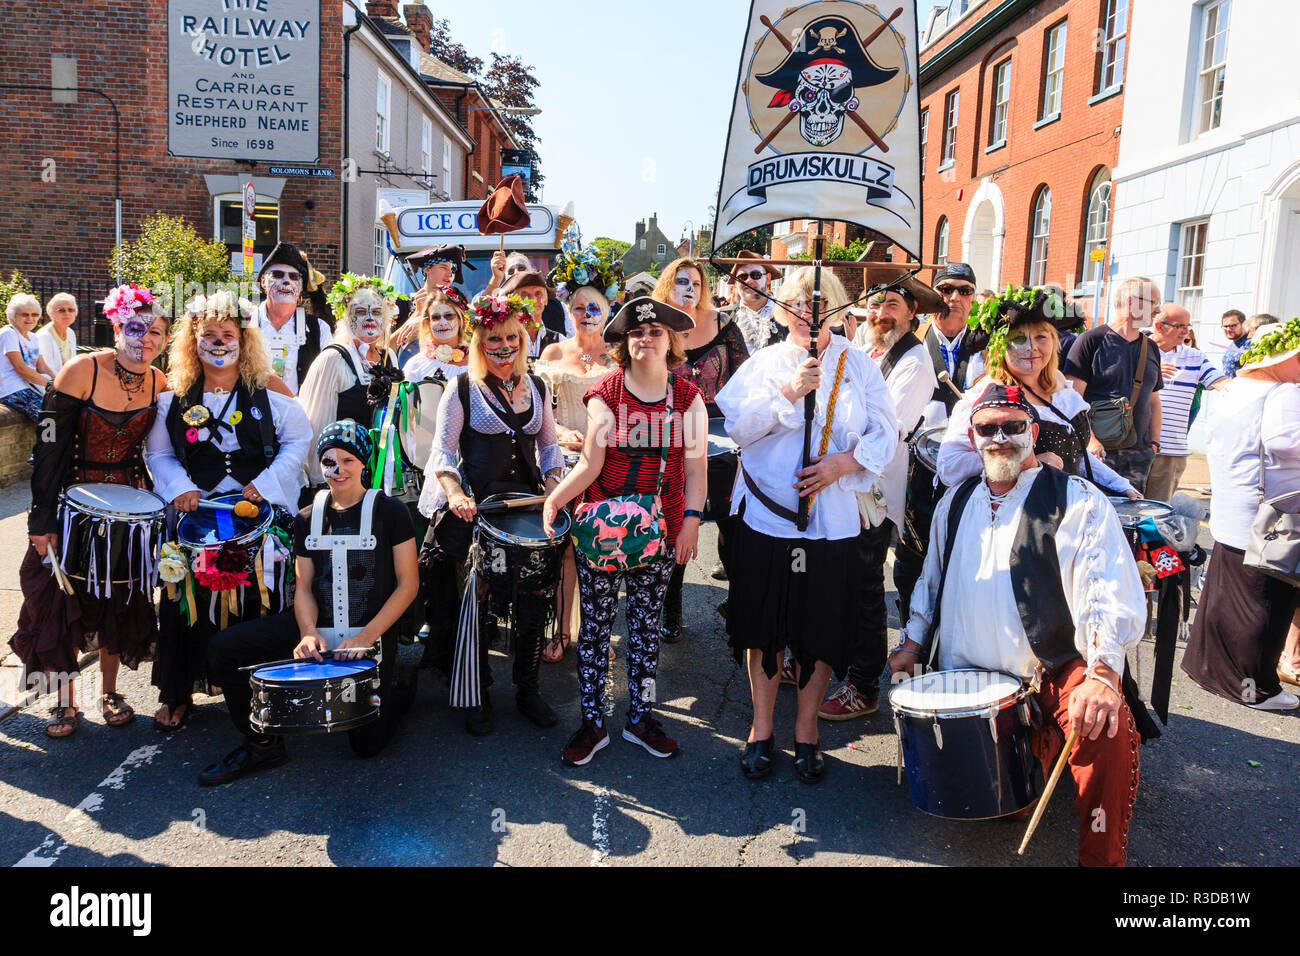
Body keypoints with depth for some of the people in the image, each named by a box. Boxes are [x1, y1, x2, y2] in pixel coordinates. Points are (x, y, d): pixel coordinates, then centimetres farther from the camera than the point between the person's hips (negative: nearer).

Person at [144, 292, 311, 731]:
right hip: (195, 510, 2)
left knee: (257, 597, -3)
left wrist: (266, 483, -8)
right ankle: (176, 694, 16)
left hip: (258, 512, -2)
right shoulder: (175, 394, 8)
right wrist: (179, 488, -4)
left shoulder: (268, 387, 2)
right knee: (188, 599, 2)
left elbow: (298, 440, 3)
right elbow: (158, 453, 13)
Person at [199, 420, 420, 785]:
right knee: (223, 648, -12)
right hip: (320, 627, 5)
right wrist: (308, 632, -17)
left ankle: (401, 682, 27)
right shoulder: (308, 518, 7)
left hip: (372, 635, -4)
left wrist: (365, 637, -19)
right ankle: (262, 744, 5)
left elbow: (408, 585, -9)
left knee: (367, 743, -5)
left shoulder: (389, 512, -8)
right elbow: (303, 586, 5)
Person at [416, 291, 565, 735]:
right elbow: (442, 452, -2)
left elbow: (549, 447, 19)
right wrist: (455, 492, -19)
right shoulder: (463, 389, 1)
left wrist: (553, 484, 1)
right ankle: (477, 697, 14)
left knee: (534, 599, 3)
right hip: (475, 507, -3)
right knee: (473, 599, -2)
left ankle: (528, 689, 20)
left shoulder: (537, 387, 12)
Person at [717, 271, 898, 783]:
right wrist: (788, 393, -16)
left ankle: (806, 731, 25)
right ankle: (762, 728, 25)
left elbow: (884, 433, 0)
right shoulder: (765, 362, 6)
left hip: (833, 519, 0)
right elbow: (738, 426, -7)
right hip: (767, 513, 0)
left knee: (823, 628, 7)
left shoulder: (858, 365, 7)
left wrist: (843, 461, -15)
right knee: (764, 625, 8)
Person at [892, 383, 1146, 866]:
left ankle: (1102, 858, -12)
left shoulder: (1078, 502, -5)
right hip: (966, 677, 5)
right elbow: (932, 580, 27)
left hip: (1056, 671, -4)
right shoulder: (954, 503, 14)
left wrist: (1102, 674, -29)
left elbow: (1114, 595, -15)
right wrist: (912, 643, 19)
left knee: (1110, 729, -32)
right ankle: (1038, 747, 22)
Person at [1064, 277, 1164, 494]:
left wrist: (1154, 442, 13)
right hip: (1099, 452, -6)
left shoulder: (1151, 348, 17)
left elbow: (1154, 401, 24)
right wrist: (1090, 440, -18)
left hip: (1138, 455, 6)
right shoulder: (1092, 340, -3)